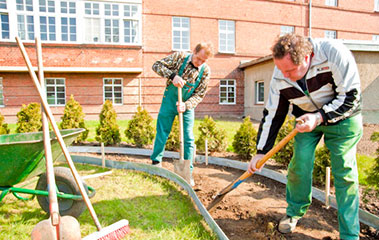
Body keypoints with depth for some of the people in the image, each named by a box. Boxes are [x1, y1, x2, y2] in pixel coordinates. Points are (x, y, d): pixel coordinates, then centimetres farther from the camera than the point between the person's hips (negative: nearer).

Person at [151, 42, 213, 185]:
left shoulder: (205, 71, -11)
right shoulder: (179, 56, -14)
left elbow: (199, 95, -8)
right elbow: (157, 65, -14)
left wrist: (186, 105, -25)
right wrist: (172, 75, -29)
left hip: (187, 105, 1)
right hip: (169, 101, 0)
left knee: (188, 138, 0)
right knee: (162, 133, 7)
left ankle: (188, 172, 12)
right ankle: (156, 162, 27)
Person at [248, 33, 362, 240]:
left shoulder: (335, 53, -29)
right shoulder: (280, 77, -19)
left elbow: (351, 98, -21)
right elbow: (272, 115, -10)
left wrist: (319, 117, -34)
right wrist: (261, 152, -10)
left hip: (342, 116, -2)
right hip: (307, 118, 3)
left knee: (345, 172, -5)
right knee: (300, 163, -8)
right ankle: (294, 211, 18)